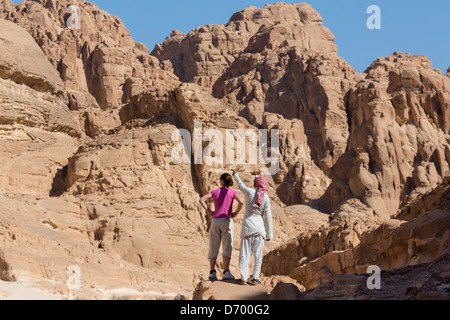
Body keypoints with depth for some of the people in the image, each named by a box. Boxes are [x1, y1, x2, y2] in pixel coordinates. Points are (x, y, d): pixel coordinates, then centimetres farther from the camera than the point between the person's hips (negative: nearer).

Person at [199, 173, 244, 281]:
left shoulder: (215, 192, 9)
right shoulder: (232, 192, 1)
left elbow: (202, 200, 1)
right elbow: (241, 202, -16)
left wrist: (209, 212, 3)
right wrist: (235, 213, -4)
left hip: (215, 221, 3)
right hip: (227, 221, -3)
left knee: (213, 248, 6)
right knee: (227, 247, -4)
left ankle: (212, 272, 3)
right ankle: (226, 272, -12)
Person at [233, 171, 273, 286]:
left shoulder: (249, 192, -5)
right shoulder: (266, 198, -2)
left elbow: (240, 184, 18)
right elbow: (268, 217, -2)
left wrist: (235, 175, 38)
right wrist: (269, 234, 4)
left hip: (248, 226, -1)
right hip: (260, 227, 1)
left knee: (245, 254, 4)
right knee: (258, 254, 5)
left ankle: (244, 278, 4)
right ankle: (255, 278, 5)